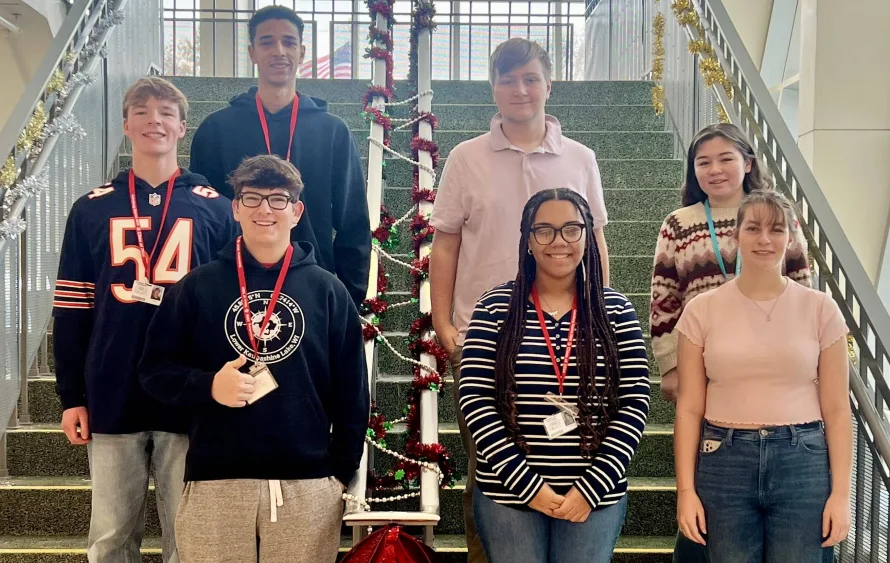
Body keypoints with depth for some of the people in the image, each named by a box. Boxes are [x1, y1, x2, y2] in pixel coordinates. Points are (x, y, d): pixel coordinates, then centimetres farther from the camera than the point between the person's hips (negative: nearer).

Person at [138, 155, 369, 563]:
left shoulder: (327, 290, 6)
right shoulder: (198, 286, 4)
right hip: (214, 482, 0)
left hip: (307, 484, 1)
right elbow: (155, 369, 6)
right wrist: (207, 385, -13)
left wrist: (341, 471, 4)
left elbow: (351, 391, 8)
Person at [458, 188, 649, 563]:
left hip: (595, 495, 1)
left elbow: (635, 405, -1)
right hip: (508, 493, -1)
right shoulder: (495, 308, -1)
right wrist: (527, 484, -12)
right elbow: (475, 402, -6)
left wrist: (593, 487, -9)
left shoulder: (615, 311, 1)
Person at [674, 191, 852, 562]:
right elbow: (689, 408, 1)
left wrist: (841, 493, -3)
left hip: (803, 462, 0)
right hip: (724, 463, 0)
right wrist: (686, 489, -3)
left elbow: (837, 409, 2)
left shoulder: (820, 308, 1)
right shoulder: (702, 309, 1)